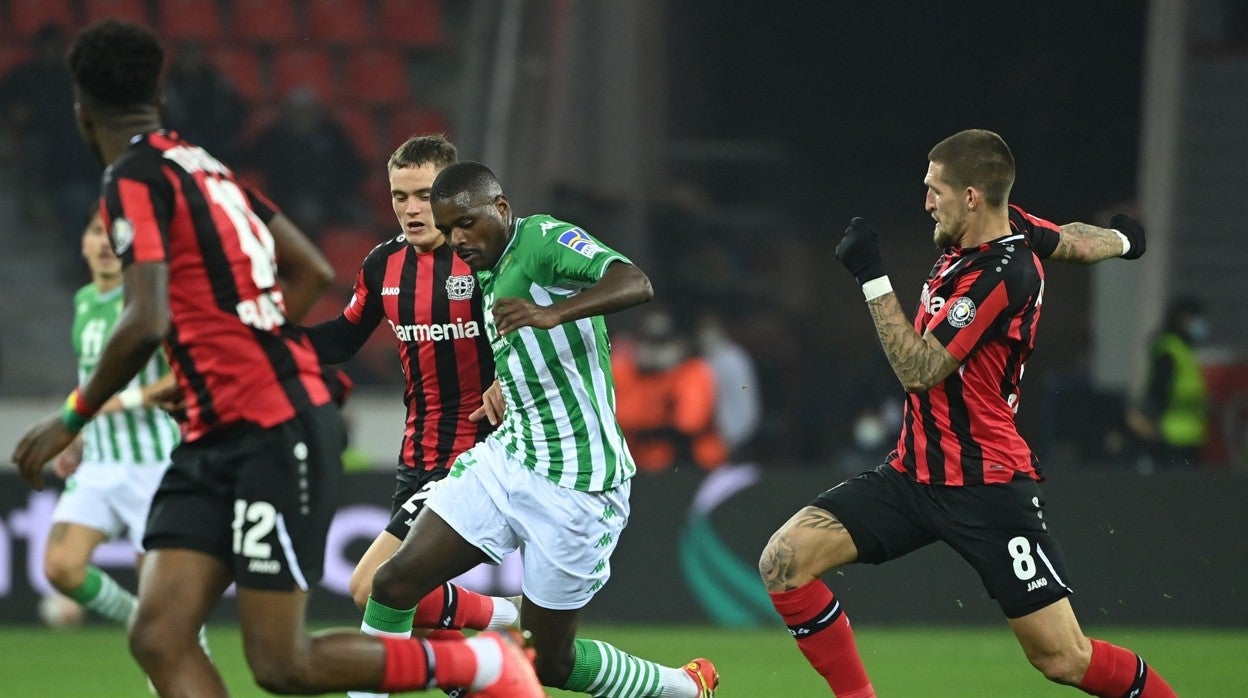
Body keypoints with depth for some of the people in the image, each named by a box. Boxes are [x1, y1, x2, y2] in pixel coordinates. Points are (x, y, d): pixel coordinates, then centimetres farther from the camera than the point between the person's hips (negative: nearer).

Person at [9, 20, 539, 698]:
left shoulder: (133, 181, -11)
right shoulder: (205, 165, 16)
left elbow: (146, 324, -23)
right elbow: (312, 271, 21)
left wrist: (72, 418, -11)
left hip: (276, 435, -9)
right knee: (158, 639, -3)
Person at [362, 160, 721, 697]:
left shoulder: (544, 239, -13)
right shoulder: (488, 275, 13)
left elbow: (635, 284, -32)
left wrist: (553, 313, -46)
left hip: (574, 486, -8)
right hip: (505, 460, 8)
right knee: (395, 581, -7)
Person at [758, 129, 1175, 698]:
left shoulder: (1001, 276, -20)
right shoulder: (1015, 230, 4)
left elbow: (918, 370, -22)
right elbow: (1075, 241, 26)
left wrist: (872, 276, -21)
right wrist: (1122, 240, 48)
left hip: (986, 486, -8)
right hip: (914, 473, 8)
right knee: (785, 558, -11)